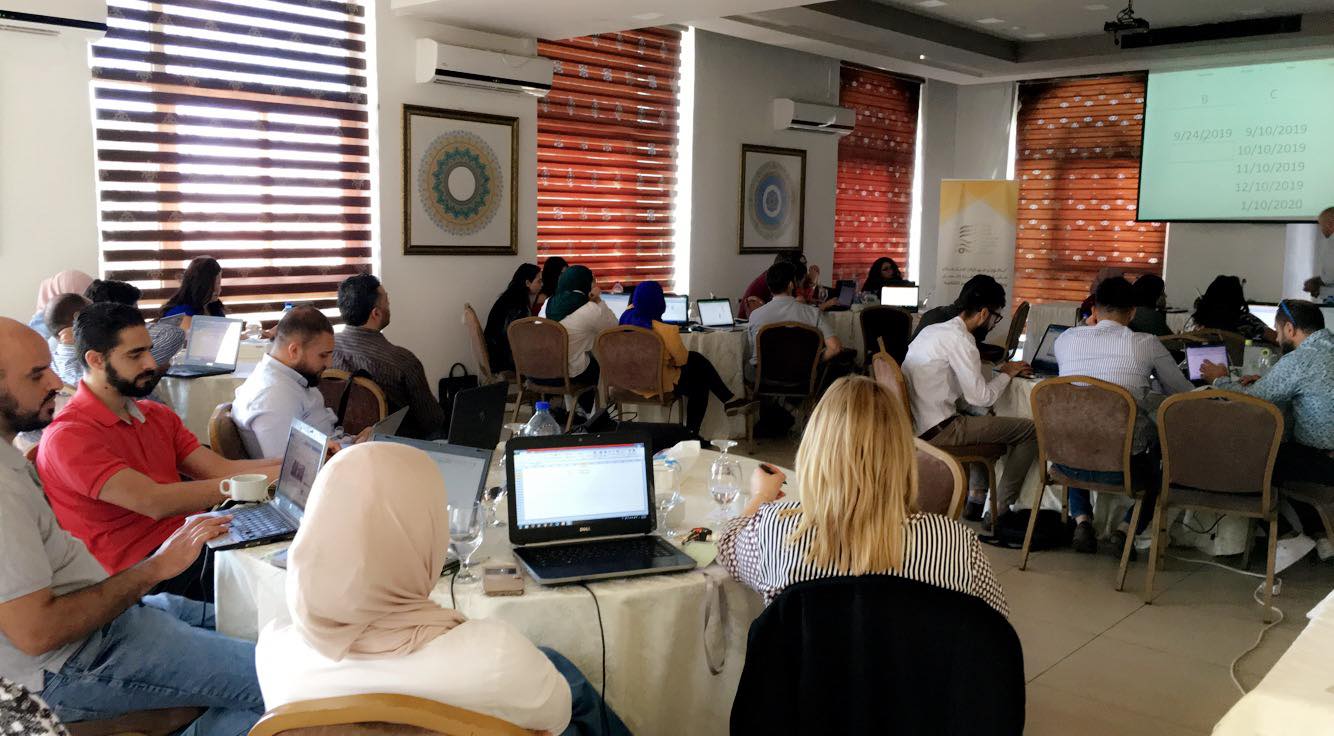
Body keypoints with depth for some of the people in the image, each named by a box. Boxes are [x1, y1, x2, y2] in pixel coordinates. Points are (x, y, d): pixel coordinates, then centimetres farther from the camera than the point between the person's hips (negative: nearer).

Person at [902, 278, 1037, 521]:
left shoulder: (932, 330, 13)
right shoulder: (960, 340, -16)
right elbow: (980, 397, -16)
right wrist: (1006, 373, -1)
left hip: (917, 426, 10)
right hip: (939, 431, -10)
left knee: (988, 420, 31)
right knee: (1030, 430, -4)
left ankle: (977, 498, 27)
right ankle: (1000, 509, 5)